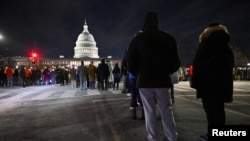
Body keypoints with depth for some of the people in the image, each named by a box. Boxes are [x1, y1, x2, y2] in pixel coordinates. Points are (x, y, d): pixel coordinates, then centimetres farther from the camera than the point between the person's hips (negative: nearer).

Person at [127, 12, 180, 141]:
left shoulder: (137, 40, -2)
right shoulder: (169, 39, 4)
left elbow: (131, 64, -4)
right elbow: (175, 63, 5)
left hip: (144, 80, -2)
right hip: (162, 79, 2)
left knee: (149, 110, 6)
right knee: (166, 109, 12)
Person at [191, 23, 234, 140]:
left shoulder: (205, 45, -2)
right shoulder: (227, 47, 16)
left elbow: (198, 65, -9)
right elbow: (230, 67, 17)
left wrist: (195, 82, -6)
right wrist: (227, 85, 21)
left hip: (208, 83, -6)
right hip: (223, 84, 7)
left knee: (211, 111, -5)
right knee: (218, 110, 11)